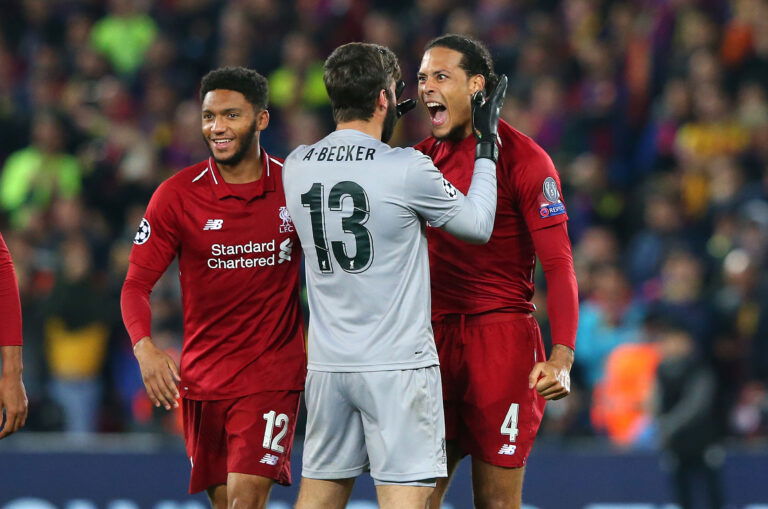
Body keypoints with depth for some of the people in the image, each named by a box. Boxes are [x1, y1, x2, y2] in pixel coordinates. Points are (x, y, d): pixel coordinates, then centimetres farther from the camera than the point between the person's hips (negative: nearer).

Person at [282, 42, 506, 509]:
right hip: (398, 366, -5)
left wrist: (384, 122, 26)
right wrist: (487, 147, 13)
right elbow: (478, 225, 2)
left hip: (328, 365, 5)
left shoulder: (297, 167, 2)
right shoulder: (407, 169, -12)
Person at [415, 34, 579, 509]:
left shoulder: (522, 158, -7)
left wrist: (561, 358, -22)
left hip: (503, 339, -6)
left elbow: (558, 264, -12)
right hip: (434, 339, 6)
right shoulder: (424, 156, 11)